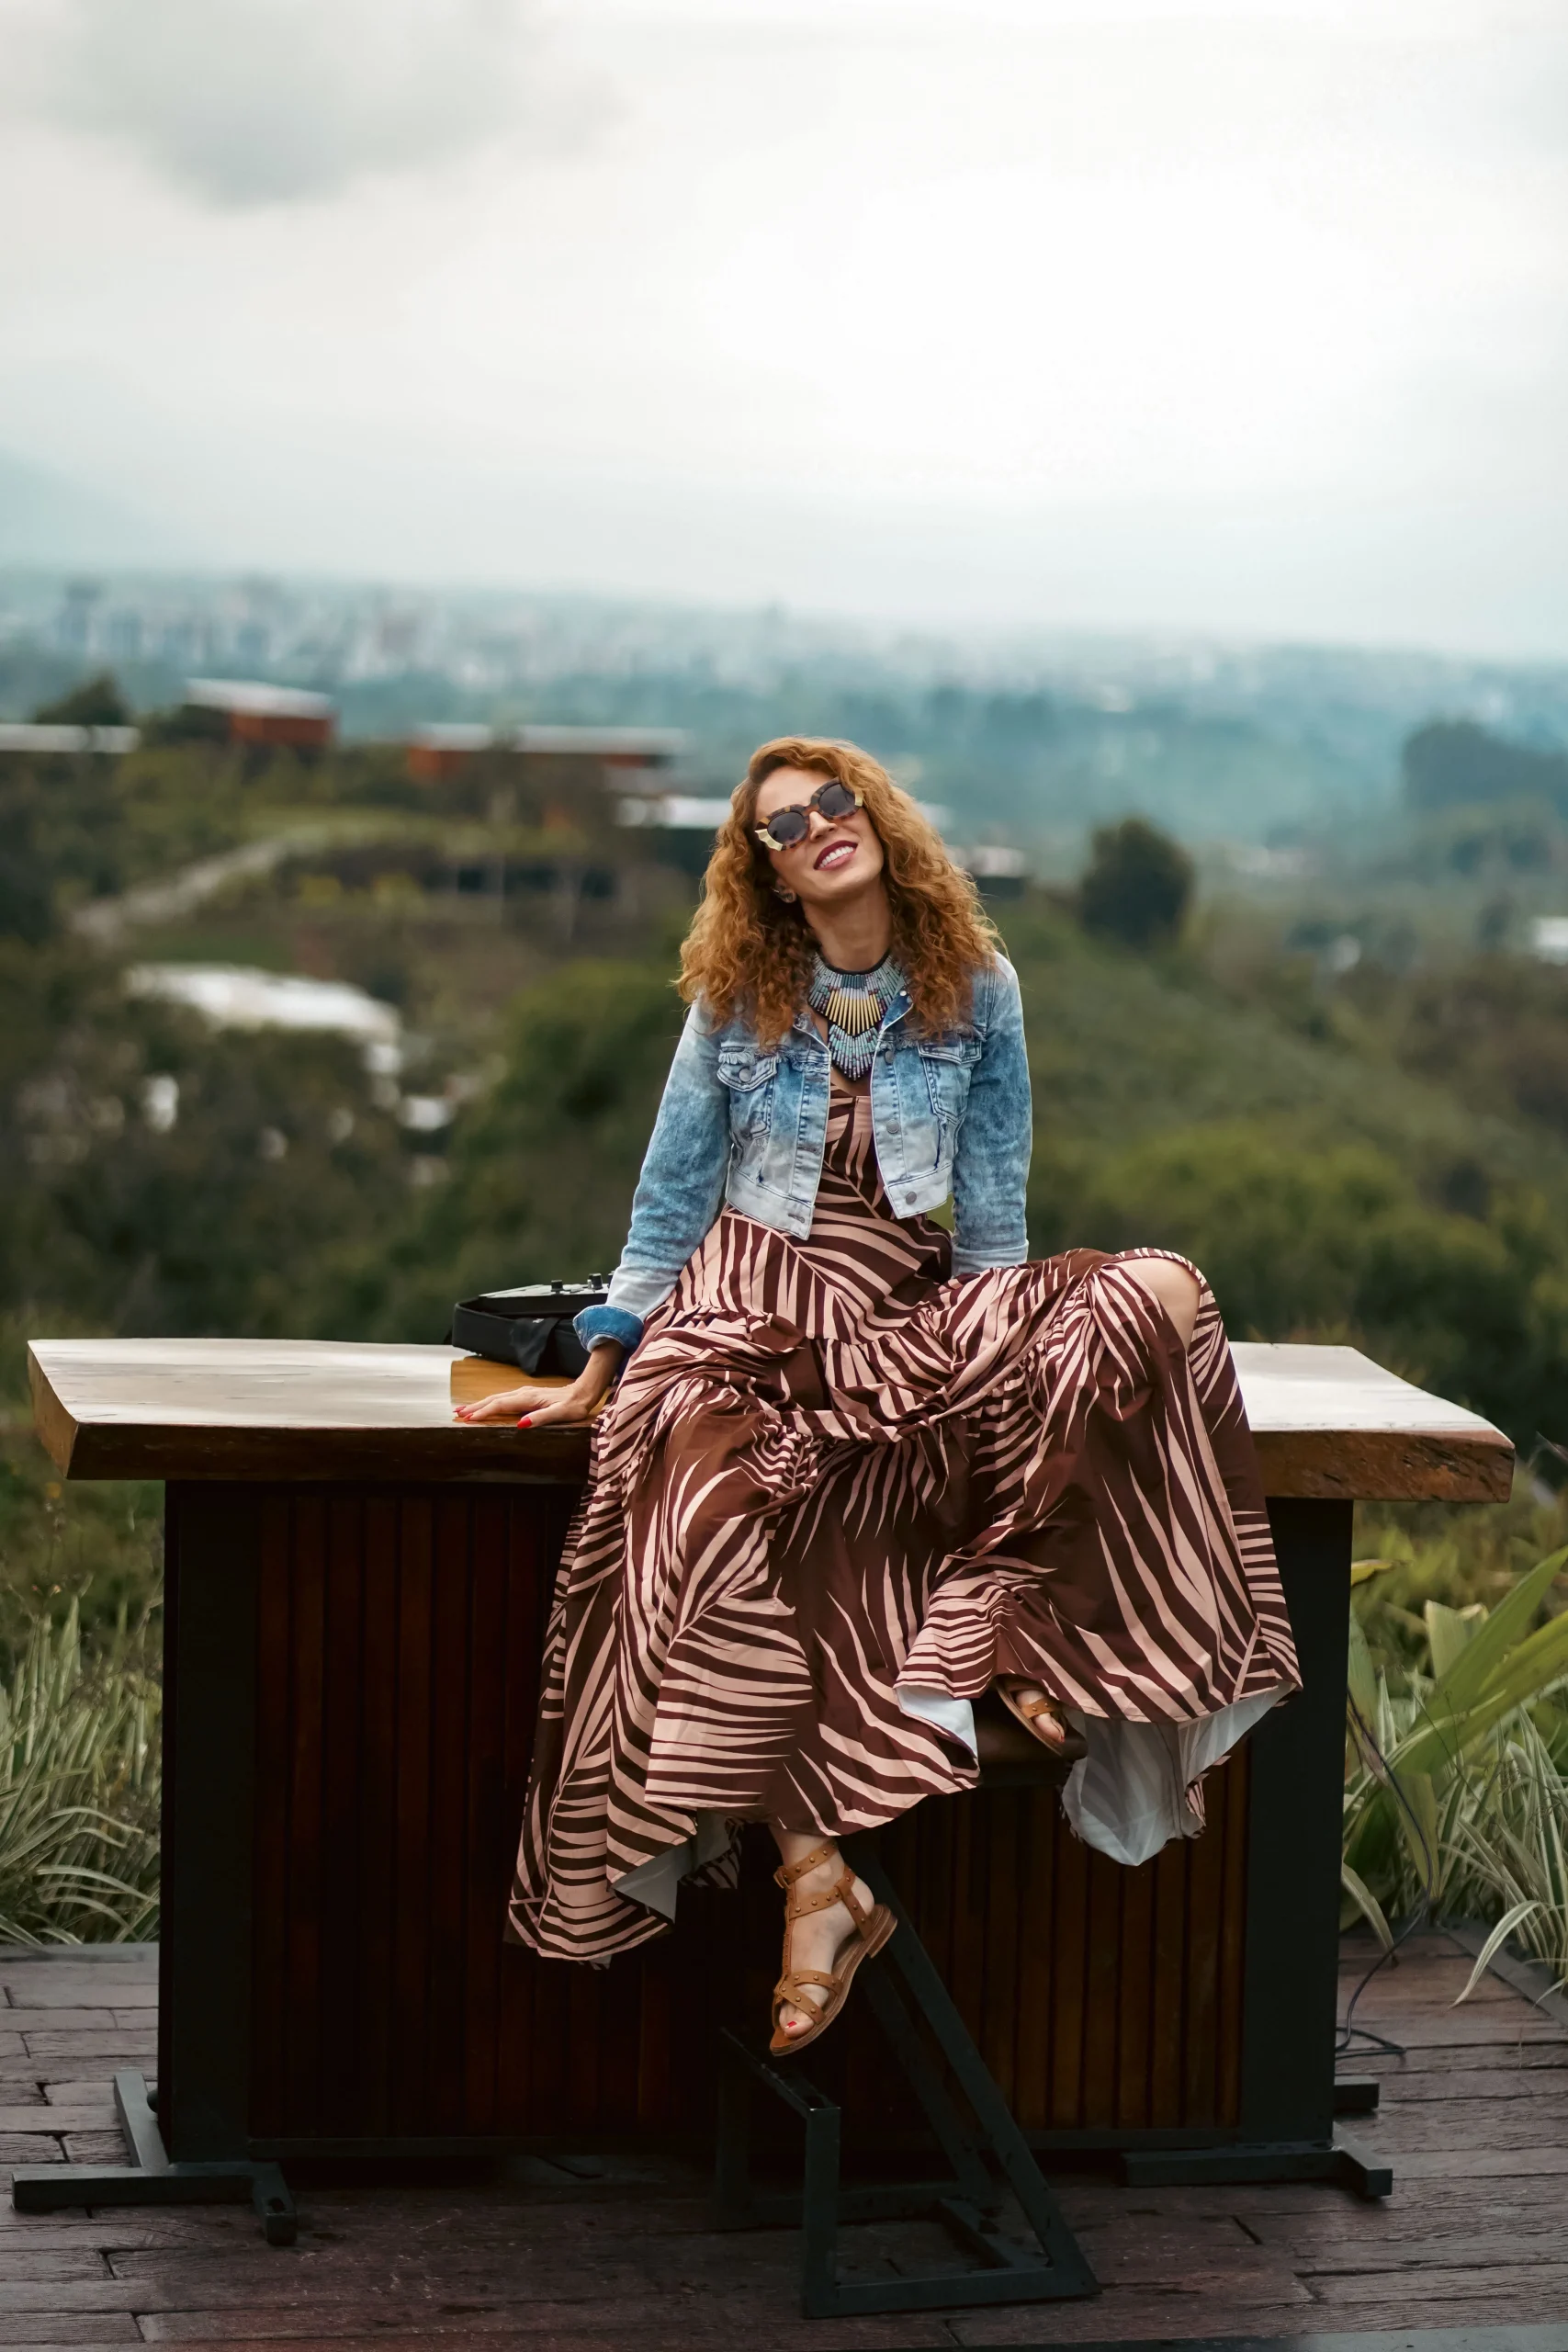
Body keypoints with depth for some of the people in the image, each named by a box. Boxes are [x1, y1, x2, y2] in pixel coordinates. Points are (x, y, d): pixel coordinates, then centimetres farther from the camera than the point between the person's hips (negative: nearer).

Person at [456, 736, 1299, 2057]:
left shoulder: (977, 991, 5)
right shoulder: (736, 1001, 4)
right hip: (745, 1306, -2)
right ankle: (818, 1879, -37)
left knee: (1159, 1295, -24)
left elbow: (992, 1205, 8)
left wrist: (1018, 1353, 4)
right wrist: (602, 1372, 6)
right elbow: (674, 1193, 8)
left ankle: (983, 1632, -25)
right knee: (722, 1516, -36)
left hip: (906, 1313, 2)